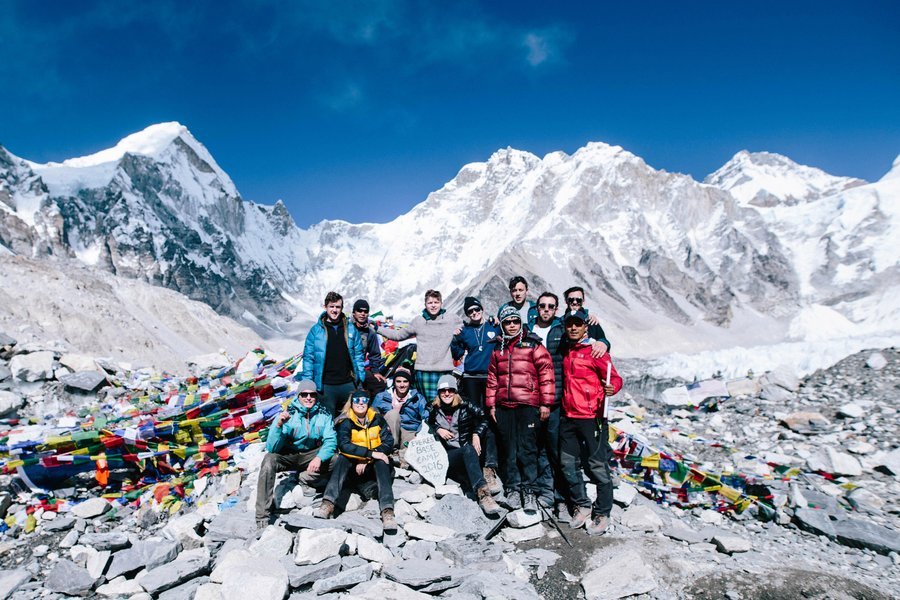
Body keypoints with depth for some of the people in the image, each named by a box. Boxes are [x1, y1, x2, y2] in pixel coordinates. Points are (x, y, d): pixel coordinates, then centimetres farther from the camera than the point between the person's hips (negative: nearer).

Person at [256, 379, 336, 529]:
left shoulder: (323, 415, -8)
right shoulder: (288, 414, -15)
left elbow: (330, 441, -17)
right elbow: (272, 448, -20)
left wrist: (319, 458, -37)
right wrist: (278, 426, -37)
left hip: (312, 455, 1)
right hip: (288, 456, -1)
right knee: (269, 460, -31)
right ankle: (263, 516, -25)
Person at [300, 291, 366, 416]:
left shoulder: (351, 329, 6)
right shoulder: (316, 330, 0)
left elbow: (358, 354, 9)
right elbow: (308, 357, -1)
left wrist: (361, 378, 3)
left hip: (348, 384, 2)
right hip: (326, 386, -2)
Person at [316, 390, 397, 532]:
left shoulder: (377, 418, -1)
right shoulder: (345, 421, -7)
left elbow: (388, 441, -8)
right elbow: (344, 445, -23)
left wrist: (366, 461, -18)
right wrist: (371, 453, -32)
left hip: (373, 465, 1)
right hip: (352, 465, 0)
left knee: (382, 462, -30)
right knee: (342, 459, -28)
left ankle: (387, 510, -44)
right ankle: (328, 503, -43)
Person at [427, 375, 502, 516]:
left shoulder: (465, 406, 6)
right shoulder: (434, 410, 9)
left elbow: (484, 418, 3)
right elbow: (427, 427, 21)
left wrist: (476, 434, -12)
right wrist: (438, 430, 1)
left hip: (469, 449, 2)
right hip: (447, 455, -2)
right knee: (468, 450, -36)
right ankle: (482, 492, -55)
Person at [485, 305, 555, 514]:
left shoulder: (533, 345, 0)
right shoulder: (498, 349, 15)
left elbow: (546, 374, -4)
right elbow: (492, 378, 18)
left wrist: (546, 403, -7)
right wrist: (491, 404, 13)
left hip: (528, 405, -4)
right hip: (504, 406, 4)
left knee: (527, 449, -4)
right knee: (509, 448, 9)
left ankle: (529, 491, 5)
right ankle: (512, 488, 19)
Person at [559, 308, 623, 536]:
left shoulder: (596, 350, -6)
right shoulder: (567, 352, 13)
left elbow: (615, 378, -9)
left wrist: (612, 387, -30)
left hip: (592, 417, -6)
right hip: (568, 417, 7)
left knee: (597, 467, 0)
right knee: (568, 464, 11)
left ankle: (602, 514, 14)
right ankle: (582, 506, 27)